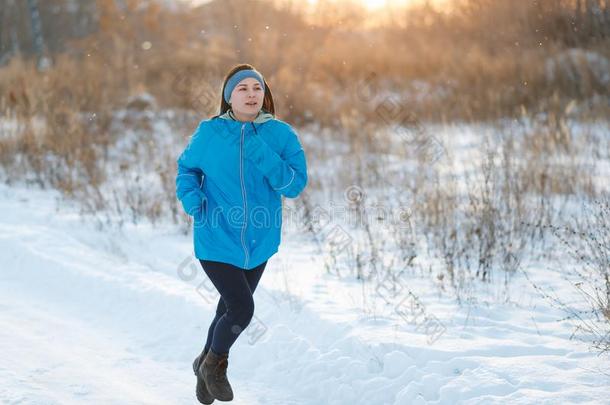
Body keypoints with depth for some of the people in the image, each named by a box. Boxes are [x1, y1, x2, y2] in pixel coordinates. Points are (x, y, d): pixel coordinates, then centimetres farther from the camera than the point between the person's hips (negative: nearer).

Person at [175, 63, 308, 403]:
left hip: (258, 242, 3)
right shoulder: (209, 133, -9)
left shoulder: (281, 135, -7)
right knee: (243, 309, -15)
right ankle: (215, 363, 15)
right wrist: (190, 195, -13)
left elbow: (296, 185, -13)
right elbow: (187, 166, 7)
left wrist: (264, 157, -27)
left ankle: (208, 364, 47)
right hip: (217, 240, -3)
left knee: (230, 308, 20)